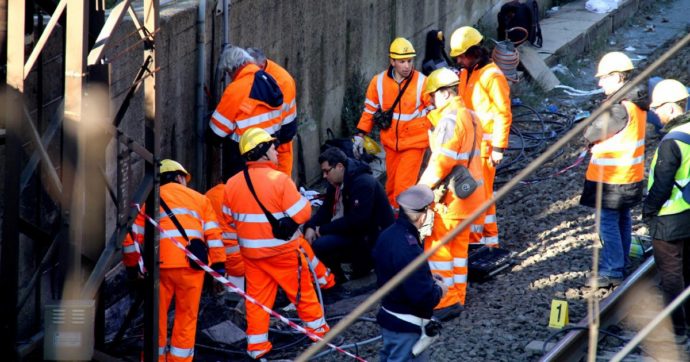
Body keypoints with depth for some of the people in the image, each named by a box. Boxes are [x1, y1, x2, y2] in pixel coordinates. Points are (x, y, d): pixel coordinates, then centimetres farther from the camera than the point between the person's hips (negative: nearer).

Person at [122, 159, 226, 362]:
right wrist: (218, 267, 9)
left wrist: (132, 266, 23)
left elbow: (133, 235, 12)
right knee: (187, 317, 6)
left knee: (157, 316, 9)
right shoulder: (199, 199, 19)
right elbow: (213, 234, 10)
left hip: (160, 264, 0)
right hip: (191, 265, 0)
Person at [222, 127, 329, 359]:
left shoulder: (232, 184, -4)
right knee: (302, 289, 15)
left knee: (257, 296, 11)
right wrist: (304, 201, 1)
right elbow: (301, 214, -19)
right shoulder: (279, 180, -20)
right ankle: (317, 328, 29)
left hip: (252, 252, 4)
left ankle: (256, 344, 10)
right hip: (283, 250, -4)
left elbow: (229, 219, 8)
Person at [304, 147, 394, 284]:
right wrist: (310, 227, -13)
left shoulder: (363, 184, -22)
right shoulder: (336, 184, 6)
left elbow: (355, 221, -28)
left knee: (320, 245, -24)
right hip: (353, 231, 10)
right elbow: (325, 211, 8)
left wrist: (322, 230, -21)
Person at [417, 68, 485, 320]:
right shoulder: (470, 116, 14)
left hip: (450, 195, -10)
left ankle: (445, 303, -6)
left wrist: (422, 187, -14)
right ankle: (457, 301, 20)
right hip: (469, 194, 10)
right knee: (459, 246, 15)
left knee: (437, 247, -4)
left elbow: (442, 160, -22)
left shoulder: (450, 119, -17)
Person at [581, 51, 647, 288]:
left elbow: (591, 134, -18)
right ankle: (621, 263, 29)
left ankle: (611, 271, 2)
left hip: (611, 179, -9)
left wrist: (590, 139, 4)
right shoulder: (637, 104, 5)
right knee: (623, 220, 18)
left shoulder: (620, 110, -25)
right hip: (629, 177, 9)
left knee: (608, 223, -2)